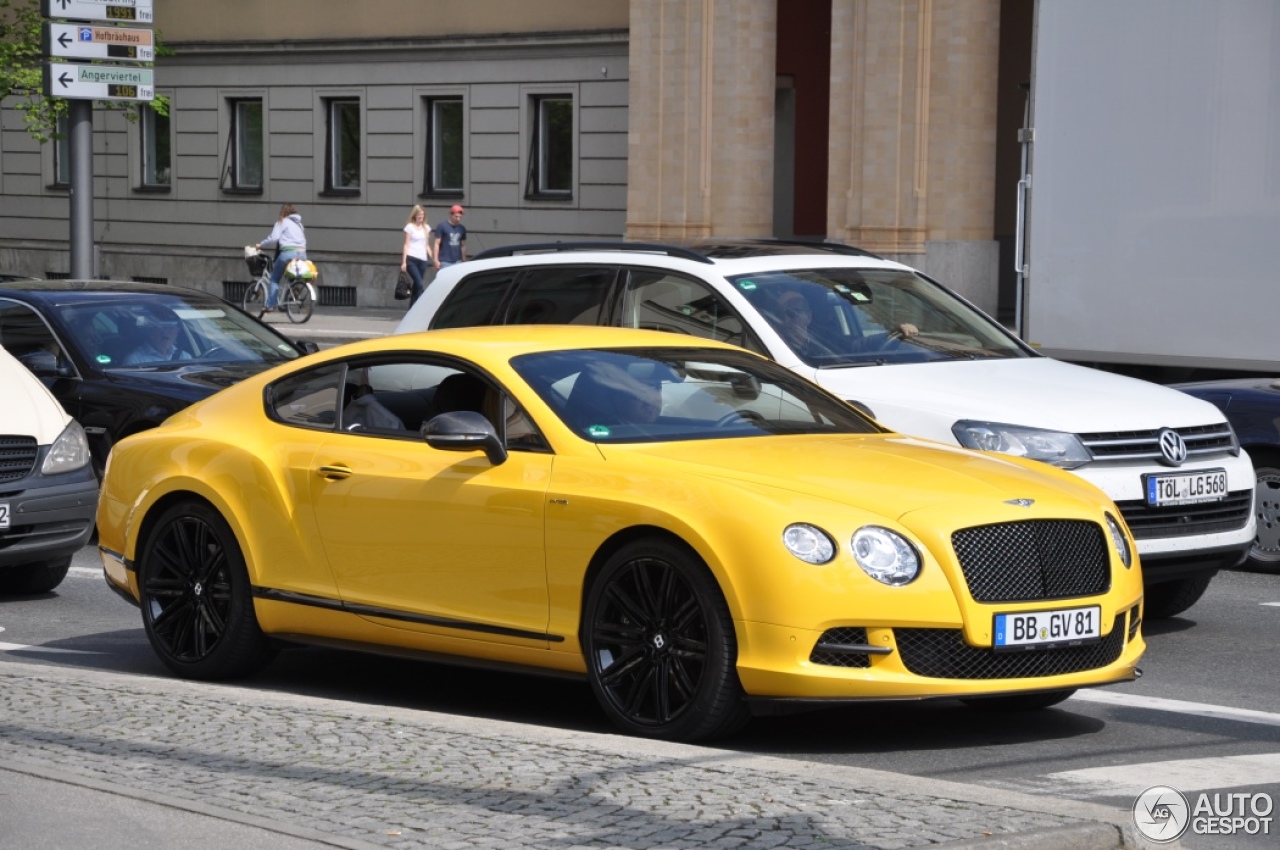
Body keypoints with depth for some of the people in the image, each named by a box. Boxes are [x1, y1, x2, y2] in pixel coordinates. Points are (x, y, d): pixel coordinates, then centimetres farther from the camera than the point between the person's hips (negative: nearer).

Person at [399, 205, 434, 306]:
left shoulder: (426, 228, 16)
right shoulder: (410, 227, 2)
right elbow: (406, 245, 0)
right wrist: (404, 261, -7)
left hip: (422, 260, 5)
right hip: (411, 259, -5)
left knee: (416, 286, 5)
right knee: (420, 285, -17)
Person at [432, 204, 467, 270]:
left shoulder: (462, 229, 10)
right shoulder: (442, 226, -4)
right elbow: (437, 244, -5)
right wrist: (436, 260, -11)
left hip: (457, 262, 5)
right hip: (445, 262, -4)